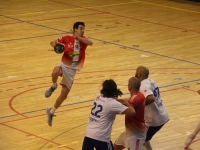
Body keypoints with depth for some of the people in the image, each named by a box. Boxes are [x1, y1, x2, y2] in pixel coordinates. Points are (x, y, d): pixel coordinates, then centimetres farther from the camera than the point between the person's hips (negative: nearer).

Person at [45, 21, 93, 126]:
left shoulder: (83, 39, -4)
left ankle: (51, 112, 28)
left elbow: (90, 43, -28)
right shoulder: (67, 38, -7)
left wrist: (77, 37, -34)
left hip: (72, 69, 3)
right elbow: (53, 42, 3)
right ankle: (53, 87, -9)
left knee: (64, 94, 7)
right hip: (64, 64, -3)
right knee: (56, 72, -42)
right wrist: (55, 44, -21)